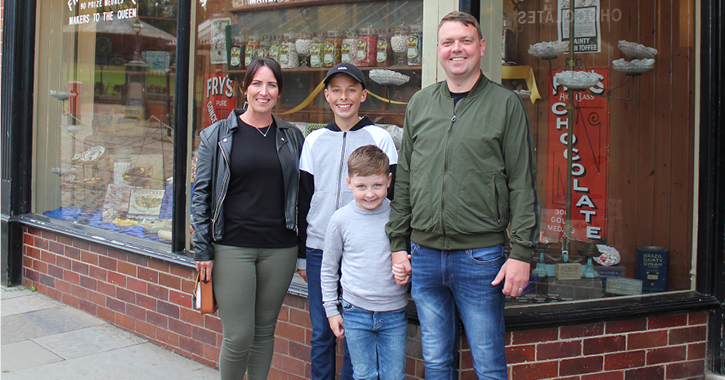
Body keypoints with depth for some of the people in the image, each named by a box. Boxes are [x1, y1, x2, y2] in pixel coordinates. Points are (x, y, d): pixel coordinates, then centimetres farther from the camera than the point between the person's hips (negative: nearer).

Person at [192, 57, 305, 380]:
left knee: (265, 331, 11)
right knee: (238, 337, -3)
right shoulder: (218, 135, 1)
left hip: (279, 248, 3)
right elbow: (201, 193, 1)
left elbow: (302, 192, 14)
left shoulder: (292, 138, 8)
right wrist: (202, 250, -4)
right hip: (232, 247, -2)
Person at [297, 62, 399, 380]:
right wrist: (301, 254, 11)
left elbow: (392, 197, 2)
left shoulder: (380, 139, 1)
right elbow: (303, 199, 13)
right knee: (321, 333, 7)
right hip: (318, 248, 3)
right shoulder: (314, 140, 9)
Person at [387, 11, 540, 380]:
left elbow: (523, 184, -4)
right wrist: (397, 245, 10)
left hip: (481, 256, -4)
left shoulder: (506, 104, -1)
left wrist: (521, 253, -10)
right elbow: (403, 181, 14)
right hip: (424, 255, 4)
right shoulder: (419, 104, 11)